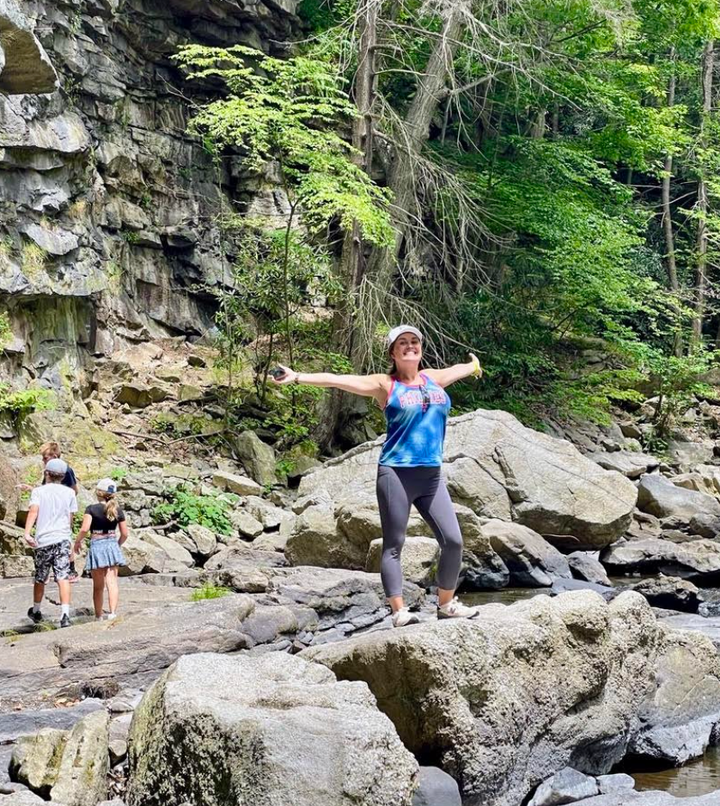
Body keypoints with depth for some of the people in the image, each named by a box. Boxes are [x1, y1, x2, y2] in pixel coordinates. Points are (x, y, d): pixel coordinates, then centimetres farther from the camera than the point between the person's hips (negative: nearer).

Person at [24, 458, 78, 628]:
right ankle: (65, 614, -21)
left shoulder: (38, 491, 1)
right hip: (63, 539, 0)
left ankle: (36, 611, 34)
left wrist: (27, 532, -24)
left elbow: (33, 511, -15)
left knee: (40, 579, 16)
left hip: (43, 540, 0)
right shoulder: (69, 493, 7)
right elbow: (70, 519, 10)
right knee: (63, 578, -7)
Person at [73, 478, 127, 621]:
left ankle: (98, 616, 16)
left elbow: (84, 529, -18)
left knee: (98, 586, 9)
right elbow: (124, 533, 5)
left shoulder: (92, 509, -8)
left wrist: (77, 541, -1)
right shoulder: (118, 510, 2)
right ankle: (112, 613, -15)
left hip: (96, 546, -2)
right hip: (112, 545, 2)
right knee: (112, 582, -3)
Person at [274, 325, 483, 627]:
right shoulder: (385, 385, 0)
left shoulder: (433, 378, 15)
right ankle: (399, 611, -1)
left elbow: (457, 370, 38)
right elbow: (338, 380, -8)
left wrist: (473, 365, 57)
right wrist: (298, 377, -17)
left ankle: (446, 603, 17)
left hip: (432, 476, 5)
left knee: (453, 541, 1)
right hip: (396, 474, -5)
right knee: (393, 545, -3)